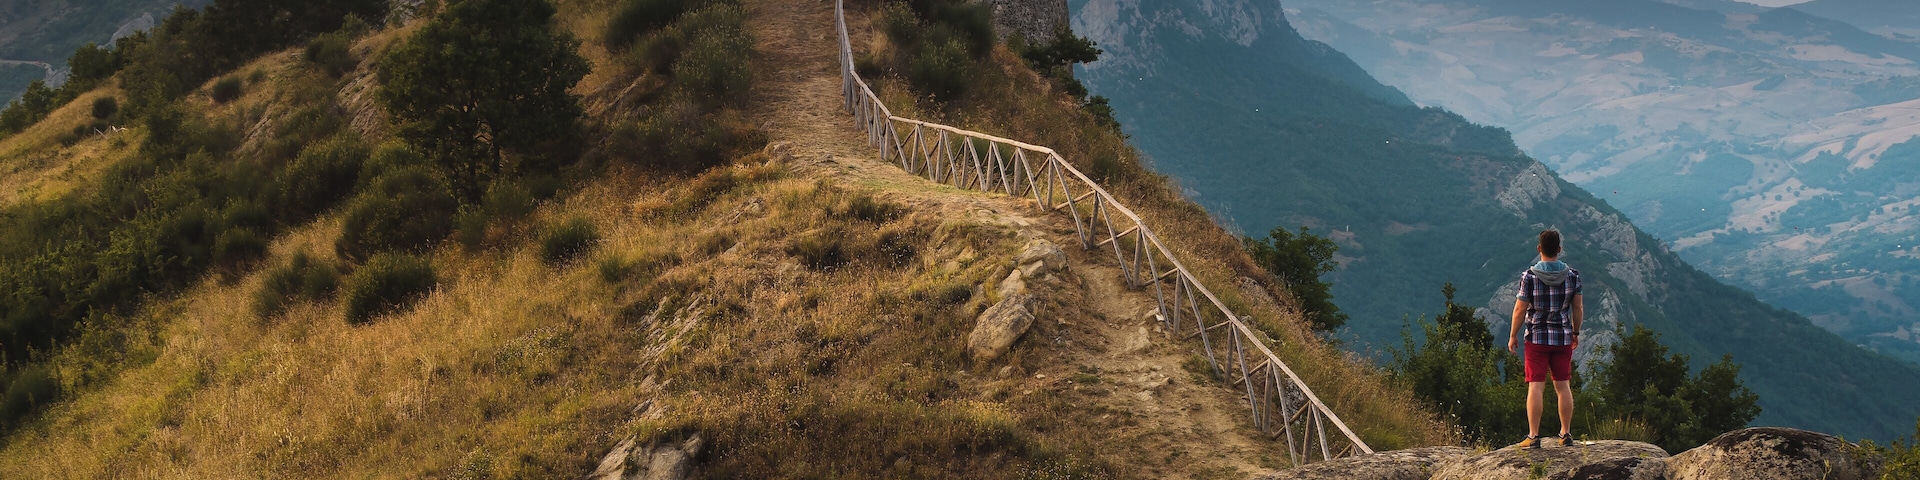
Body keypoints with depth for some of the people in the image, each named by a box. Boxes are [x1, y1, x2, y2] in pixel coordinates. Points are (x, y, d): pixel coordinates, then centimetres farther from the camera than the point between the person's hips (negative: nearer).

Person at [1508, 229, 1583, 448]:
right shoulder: (1572, 275, 0)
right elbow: (1577, 309, 6)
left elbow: (1520, 309, -7)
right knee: (1562, 385, 11)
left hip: (1537, 336, -3)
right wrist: (1576, 333, 20)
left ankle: (1533, 436, -6)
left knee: (1536, 386, -4)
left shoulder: (1530, 276, -10)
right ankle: (1565, 434, 14)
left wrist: (1513, 336, 4)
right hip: (1563, 337, 3)